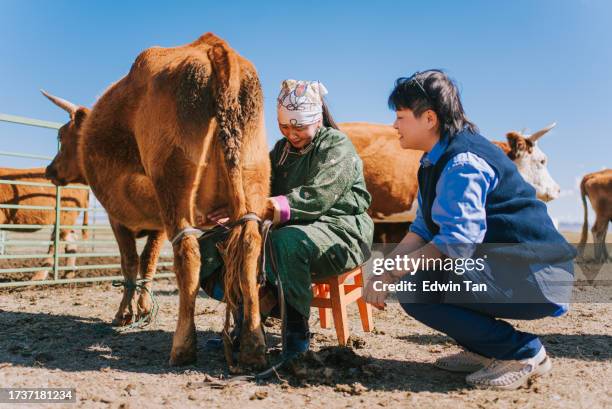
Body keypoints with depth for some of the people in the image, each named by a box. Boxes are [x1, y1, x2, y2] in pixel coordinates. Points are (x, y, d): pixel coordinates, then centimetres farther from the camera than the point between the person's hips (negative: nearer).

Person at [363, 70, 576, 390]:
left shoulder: (463, 162, -20)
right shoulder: (436, 161, 12)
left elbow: (458, 240, -27)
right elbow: (423, 230, 9)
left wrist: (393, 274, -21)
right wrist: (384, 270, -3)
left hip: (532, 276, -10)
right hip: (500, 266, 10)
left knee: (413, 289, -22)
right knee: (411, 273, 10)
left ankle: (523, 353, -8)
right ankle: (484, 350, 16)